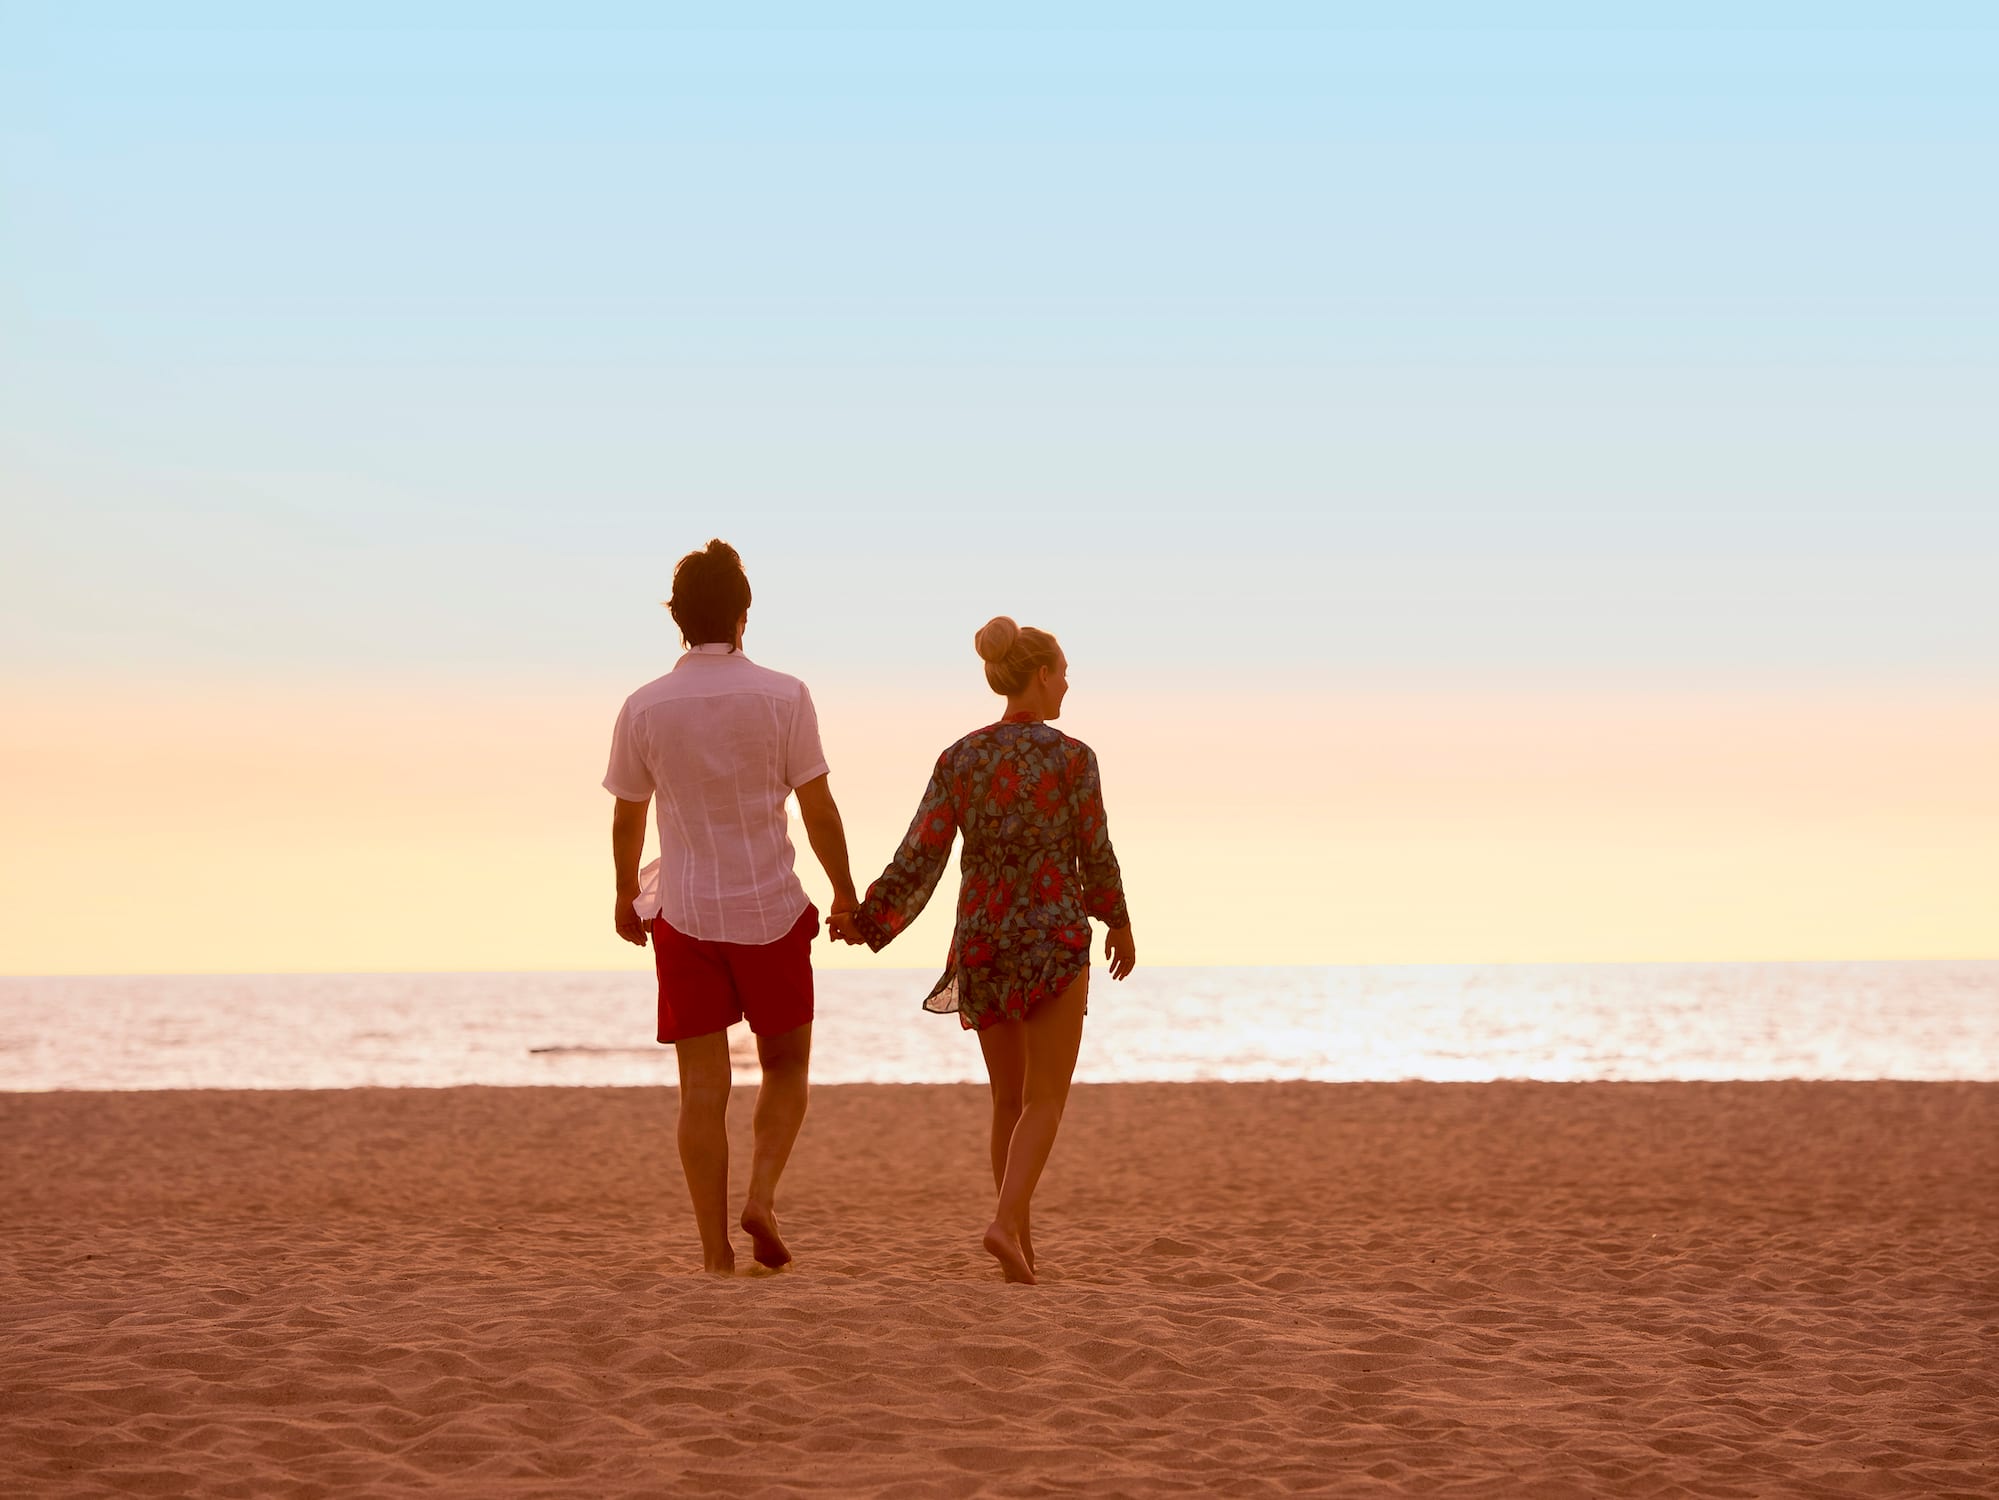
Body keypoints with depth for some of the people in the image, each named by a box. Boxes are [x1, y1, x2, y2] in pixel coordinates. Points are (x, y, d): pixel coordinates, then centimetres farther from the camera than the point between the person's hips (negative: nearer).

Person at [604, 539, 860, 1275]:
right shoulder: (782, 697, -8)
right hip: (771, 911, -1)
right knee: (786, 1065, 16)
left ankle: (715, 1249, 3)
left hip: (683, 913, 1)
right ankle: (762, 1195, -5)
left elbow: (627, 817, 6)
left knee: (702, 1088, 4)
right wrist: (845, 893, 9)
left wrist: (626, 896, 23)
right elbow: (818, 808, -5)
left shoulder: (645, 708, -4)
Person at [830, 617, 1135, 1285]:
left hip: (981, 942, 4)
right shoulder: (1072, 757, -9)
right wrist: (1118, 924, 14)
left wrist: (867, 921, 3)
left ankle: (1023, 1243, 18)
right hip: (1054, 939, -4)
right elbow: (1095, 856, -2)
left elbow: (921, 856, -5)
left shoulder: (958, 759, 2)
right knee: (1044, 1102, -1)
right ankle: (1006, 1224, -23)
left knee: (1009, 1099, 16)